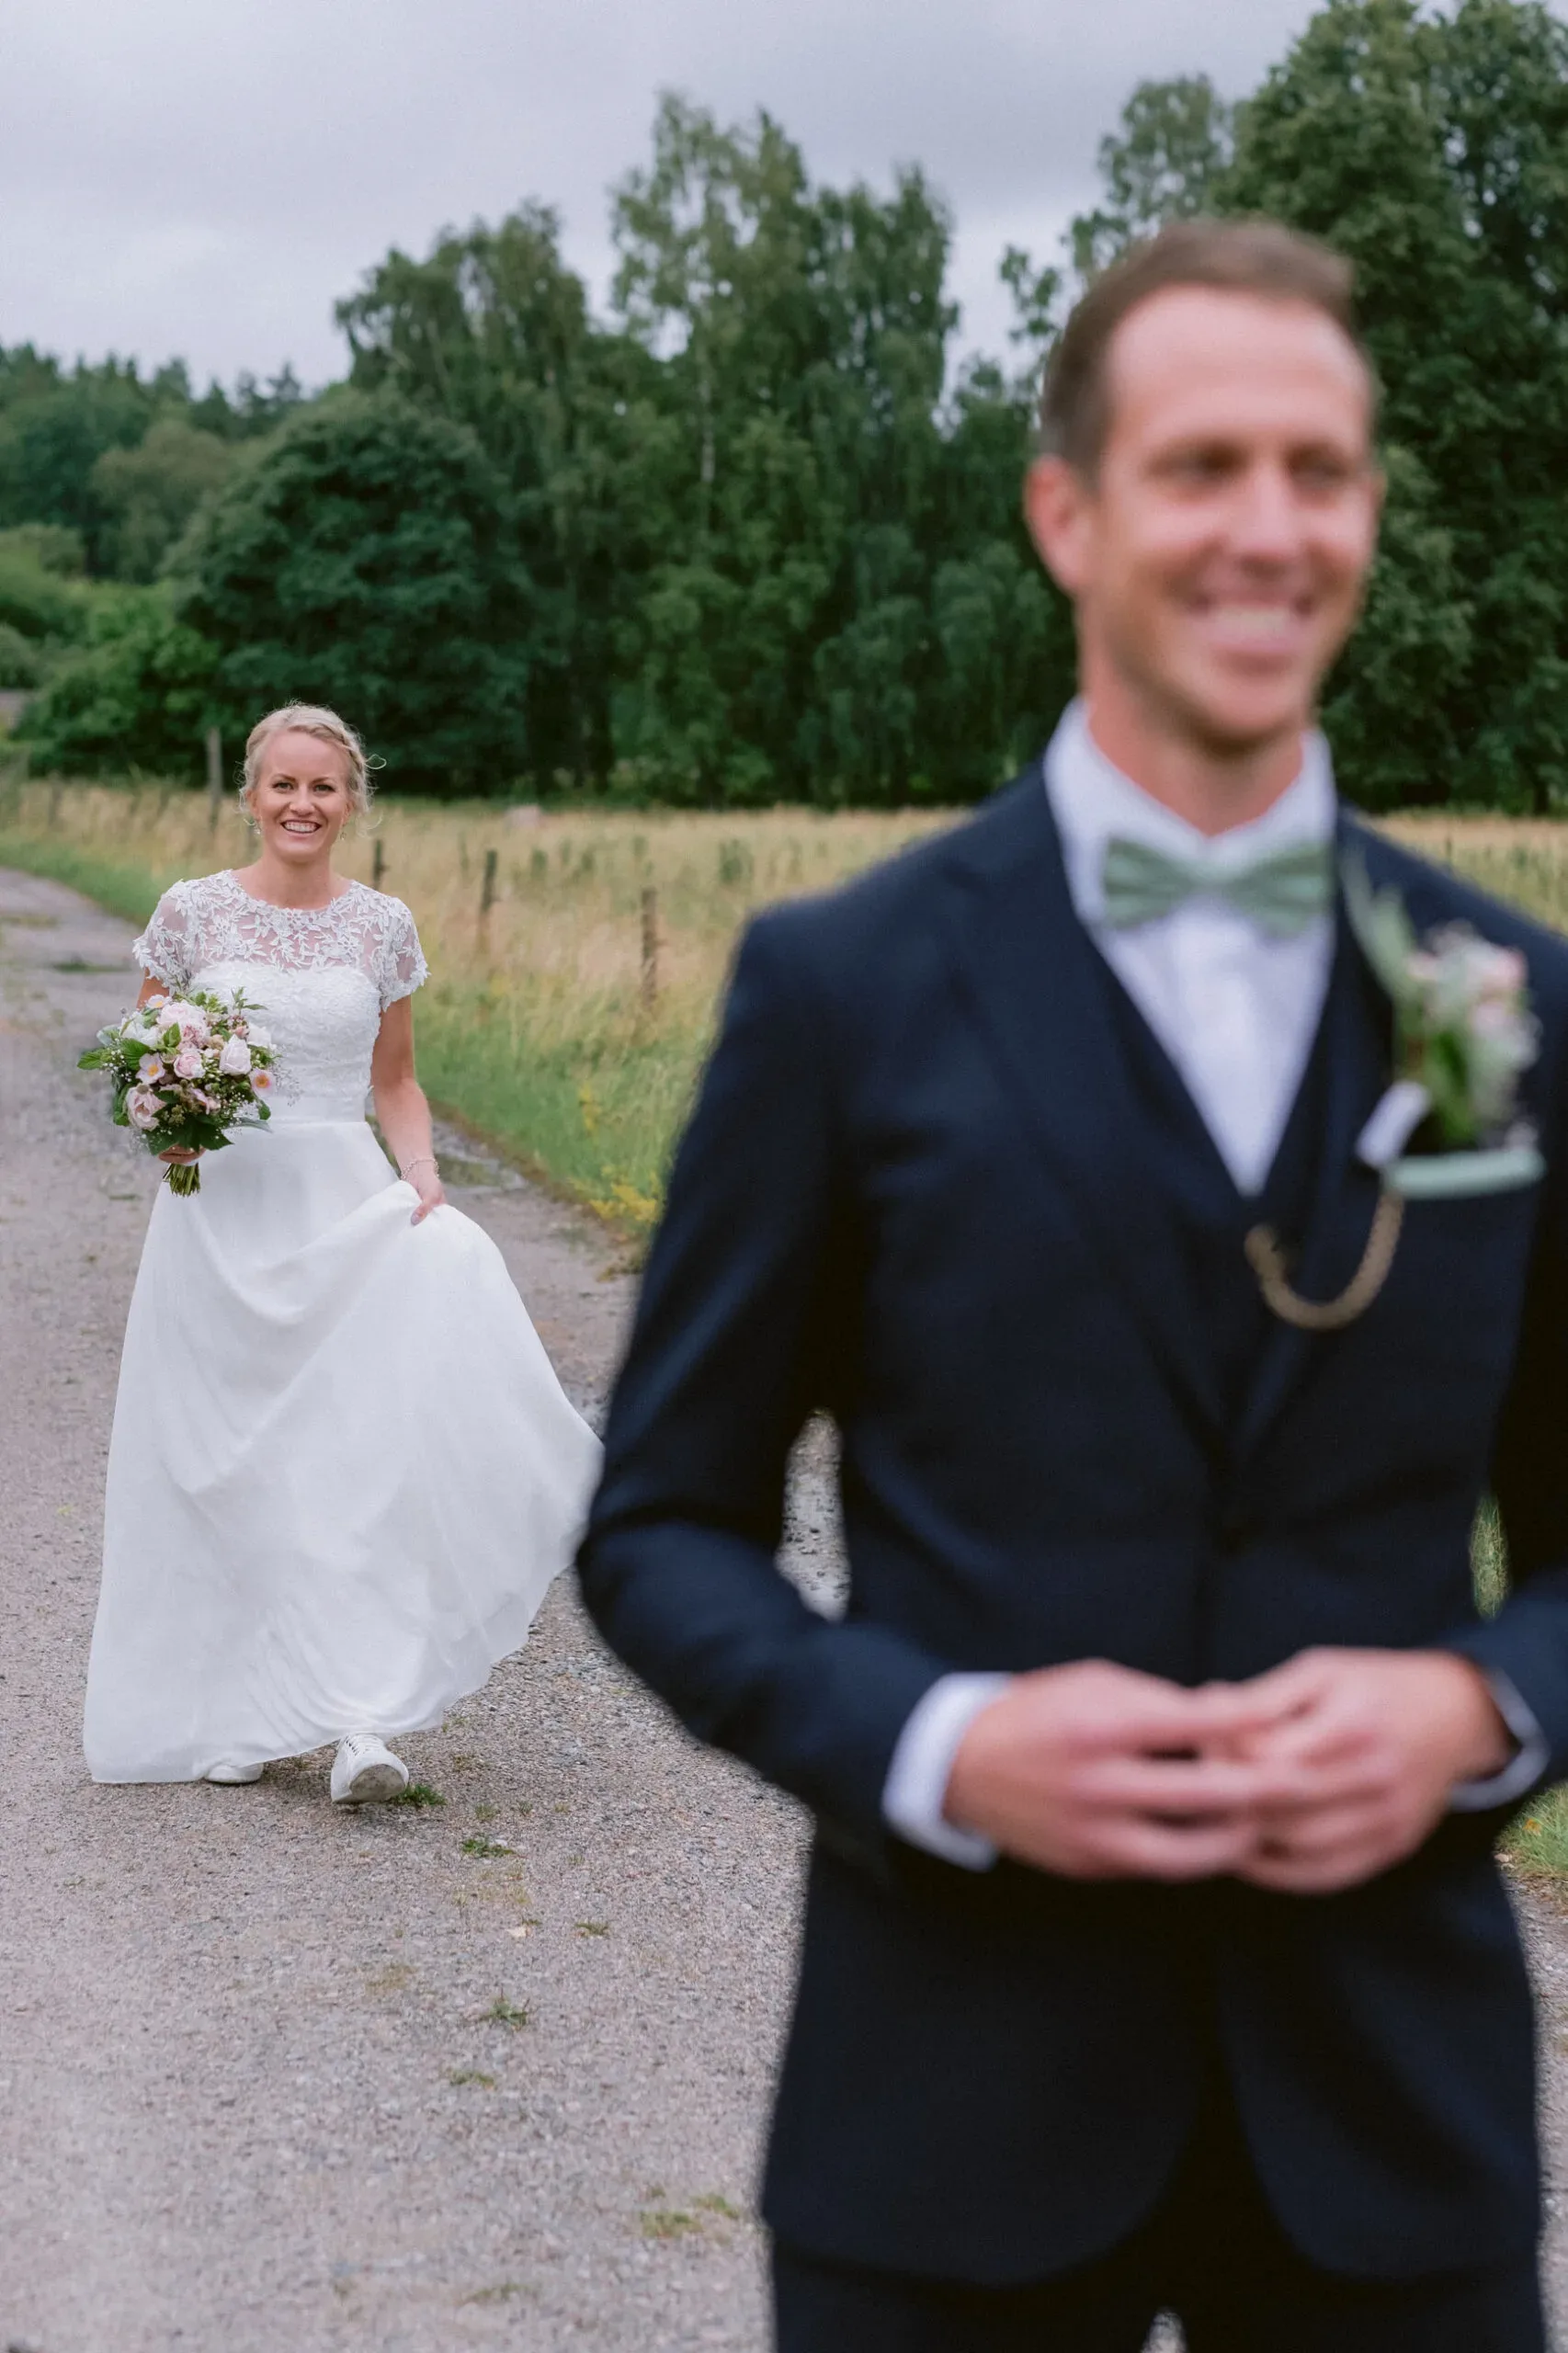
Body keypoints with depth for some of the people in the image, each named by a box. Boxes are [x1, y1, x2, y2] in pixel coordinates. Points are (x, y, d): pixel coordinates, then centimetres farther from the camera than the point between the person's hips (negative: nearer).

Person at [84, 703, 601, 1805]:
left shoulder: (384, 925, 6)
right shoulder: (193, 911, 2)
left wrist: (422, 1175, -3)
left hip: (346, 1204, 0)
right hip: (221, 1209, 0)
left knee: (370, 1450, -18)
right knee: (226, 1472, 2)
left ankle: (365, 1715, -17)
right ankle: (235, 1711, 17)